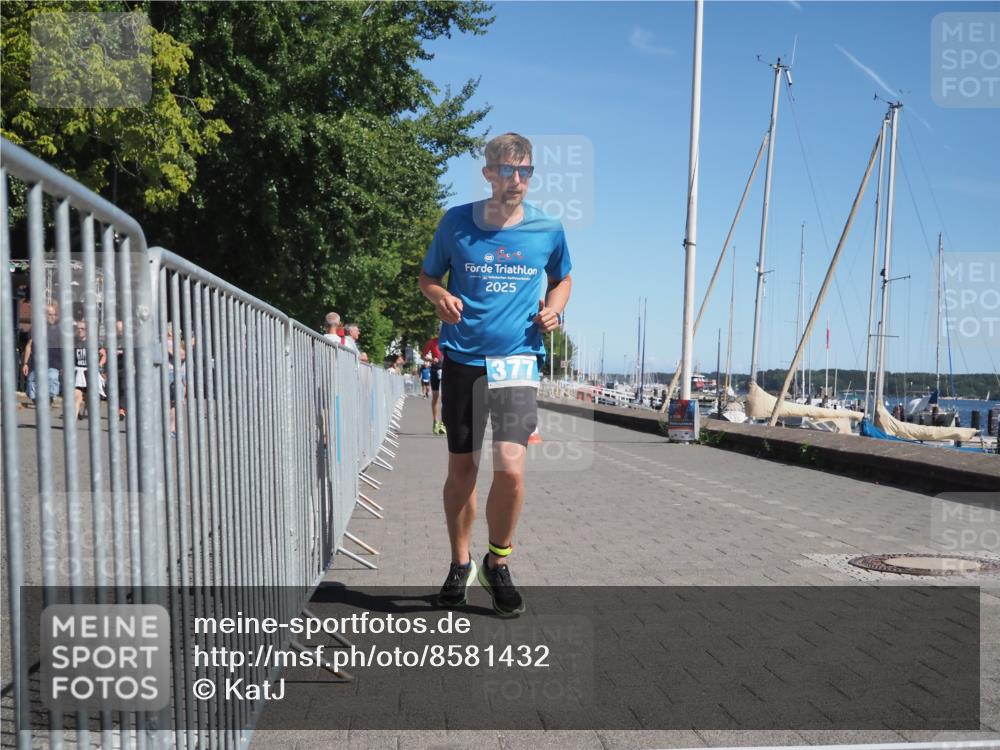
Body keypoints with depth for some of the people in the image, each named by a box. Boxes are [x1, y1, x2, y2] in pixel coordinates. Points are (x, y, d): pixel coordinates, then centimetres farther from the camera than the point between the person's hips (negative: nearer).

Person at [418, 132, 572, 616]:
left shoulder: (548, 230, 3)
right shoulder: (456, 222, 1)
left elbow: (562, 280, 21)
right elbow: (427, 276, 13)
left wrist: (553, 308, 0)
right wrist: (440, 296, -9)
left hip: (517, 359, -1)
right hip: (461, 359, 1)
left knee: (510, 468, -15)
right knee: (461, 469, 9)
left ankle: (498, 563, 10)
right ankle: (460, 564, 29)